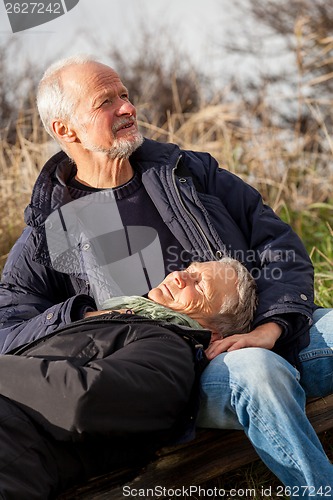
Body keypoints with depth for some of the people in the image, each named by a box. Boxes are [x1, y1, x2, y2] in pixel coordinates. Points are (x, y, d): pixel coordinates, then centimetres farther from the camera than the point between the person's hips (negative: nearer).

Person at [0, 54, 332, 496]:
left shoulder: (191, 171, 16)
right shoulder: (49, 231, 9)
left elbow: (279, 244, 10)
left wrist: (269, 327, -9)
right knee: (256, 372, -37)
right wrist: (82, 322, -13)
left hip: (274, 336, 4)